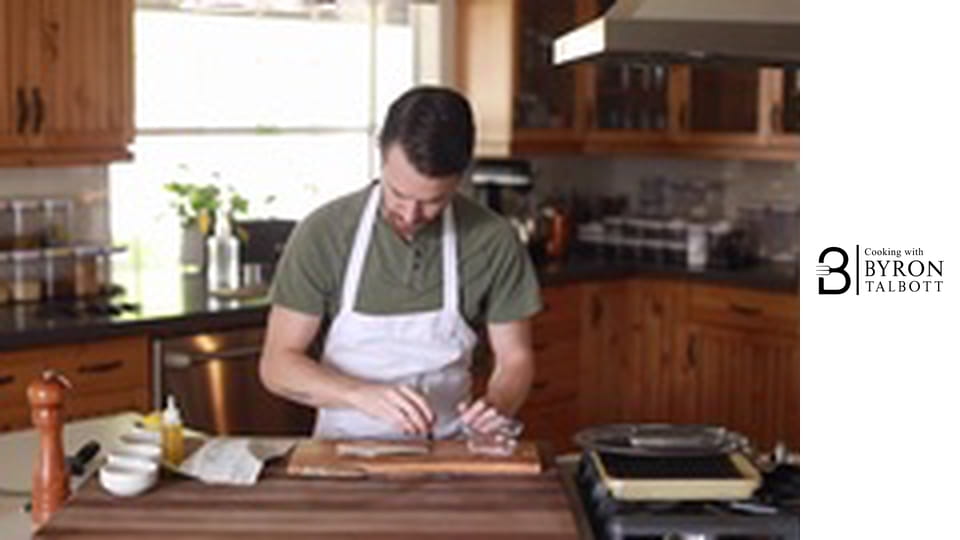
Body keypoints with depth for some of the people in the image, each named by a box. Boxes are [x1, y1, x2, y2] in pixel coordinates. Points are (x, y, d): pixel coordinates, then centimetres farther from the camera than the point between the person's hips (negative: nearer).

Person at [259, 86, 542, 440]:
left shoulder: (493, 241, -7)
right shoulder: (322, 234, -10)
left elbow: (515, 358, 4)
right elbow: (277, 364, -7)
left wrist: (498, 403, -18)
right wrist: (362, 395, -23)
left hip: (445, 450, 1)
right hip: (344, 448, 0)